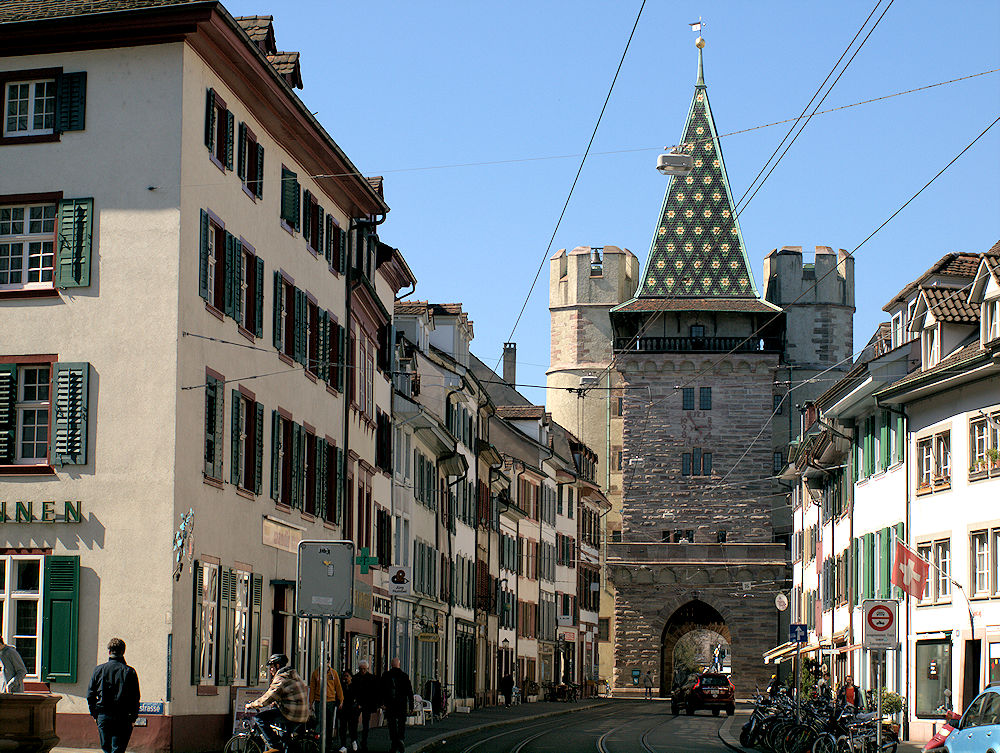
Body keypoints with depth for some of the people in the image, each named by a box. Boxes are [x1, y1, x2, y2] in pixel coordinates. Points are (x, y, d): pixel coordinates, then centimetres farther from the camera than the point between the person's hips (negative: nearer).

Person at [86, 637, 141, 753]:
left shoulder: (99, 670, 2)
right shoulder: (129, 672, -3)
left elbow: (90, 695, 5)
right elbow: (136, 697, -1)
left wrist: (94, 713, 15)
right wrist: (134, 716, 9)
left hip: (103, 716, 2)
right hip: (122, 717, -2)